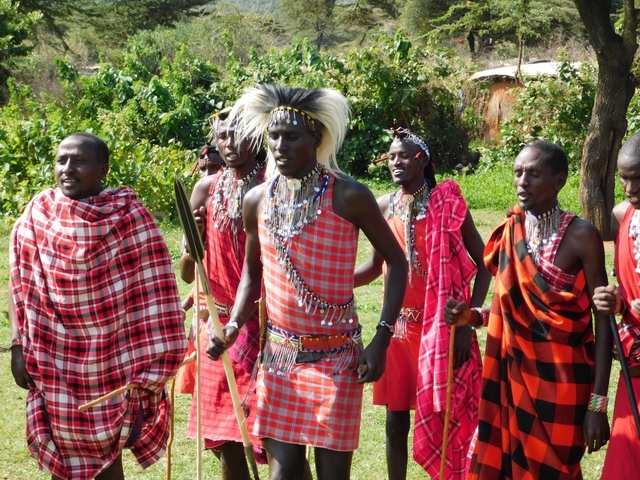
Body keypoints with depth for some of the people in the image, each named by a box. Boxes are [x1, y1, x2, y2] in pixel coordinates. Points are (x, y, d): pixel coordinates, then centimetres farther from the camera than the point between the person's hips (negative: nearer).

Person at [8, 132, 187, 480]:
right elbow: (19, 285, 5)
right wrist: (18, 346, 0)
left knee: (108, 450, 7)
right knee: (62, 451, 10)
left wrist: (147, 364, -8)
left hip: (111, 359, -2)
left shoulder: (129, 216, -8)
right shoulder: (35, 216, -1)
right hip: (54, 361, 2)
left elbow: (150, 288, -6)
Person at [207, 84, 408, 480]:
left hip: (336, 358, -4)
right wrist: (233, 327, 1)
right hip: (279, 356, 4)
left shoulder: (348, 197, -11)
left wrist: (382, 339, -12)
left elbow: (396, 261, -4)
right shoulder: (258, 201, 3)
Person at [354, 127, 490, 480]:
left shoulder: (447, 204, -7)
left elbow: (484, 263, -5)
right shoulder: (384, 207, 5)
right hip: (398, 325, 4)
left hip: (441, 326, -4)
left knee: (442, 415, -1)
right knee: (396, 420, 9)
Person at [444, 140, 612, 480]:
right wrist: (472, 317, -6)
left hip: (562, 382, -5)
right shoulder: (510, 233, 6)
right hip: (515, 376, 5)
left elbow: (603, 321, -11)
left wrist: (597, 403, -16)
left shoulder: (581, 236, -10)